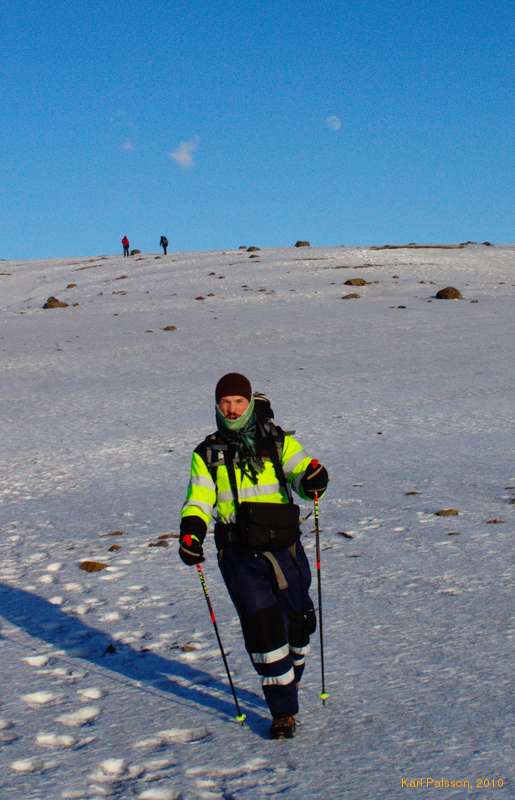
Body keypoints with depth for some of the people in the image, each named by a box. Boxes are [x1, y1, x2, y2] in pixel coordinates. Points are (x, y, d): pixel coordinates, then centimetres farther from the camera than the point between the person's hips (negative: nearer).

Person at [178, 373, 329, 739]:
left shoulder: (279, 442, 8)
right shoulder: (208, 454, 9)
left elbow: (300, 471, -3)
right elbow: (199, 499, 6)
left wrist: (313, 477, -27)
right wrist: (191, 531, -13)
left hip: (286, 548, 1)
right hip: (241, 556, -1)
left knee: (298, 623, 10)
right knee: (262, 629, -8)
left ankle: (288, 684, 39)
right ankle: (283, 711, 4)